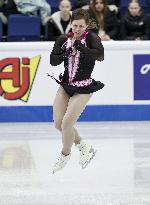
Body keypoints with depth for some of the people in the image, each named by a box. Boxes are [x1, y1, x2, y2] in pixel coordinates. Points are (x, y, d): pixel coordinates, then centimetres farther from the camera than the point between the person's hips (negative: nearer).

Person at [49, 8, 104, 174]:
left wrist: (80, 47, -36)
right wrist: (65, 55, -20)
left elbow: (100, 55, -29)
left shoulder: (91, 38, -12)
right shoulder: (63, 40, 2)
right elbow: (53, 61, -2)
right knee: (58, 123, 3)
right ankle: (84, 147, 25)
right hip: (65, 85, 6)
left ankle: (65, 155, 17)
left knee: (66, 124, -10)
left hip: (83, 89, -6)